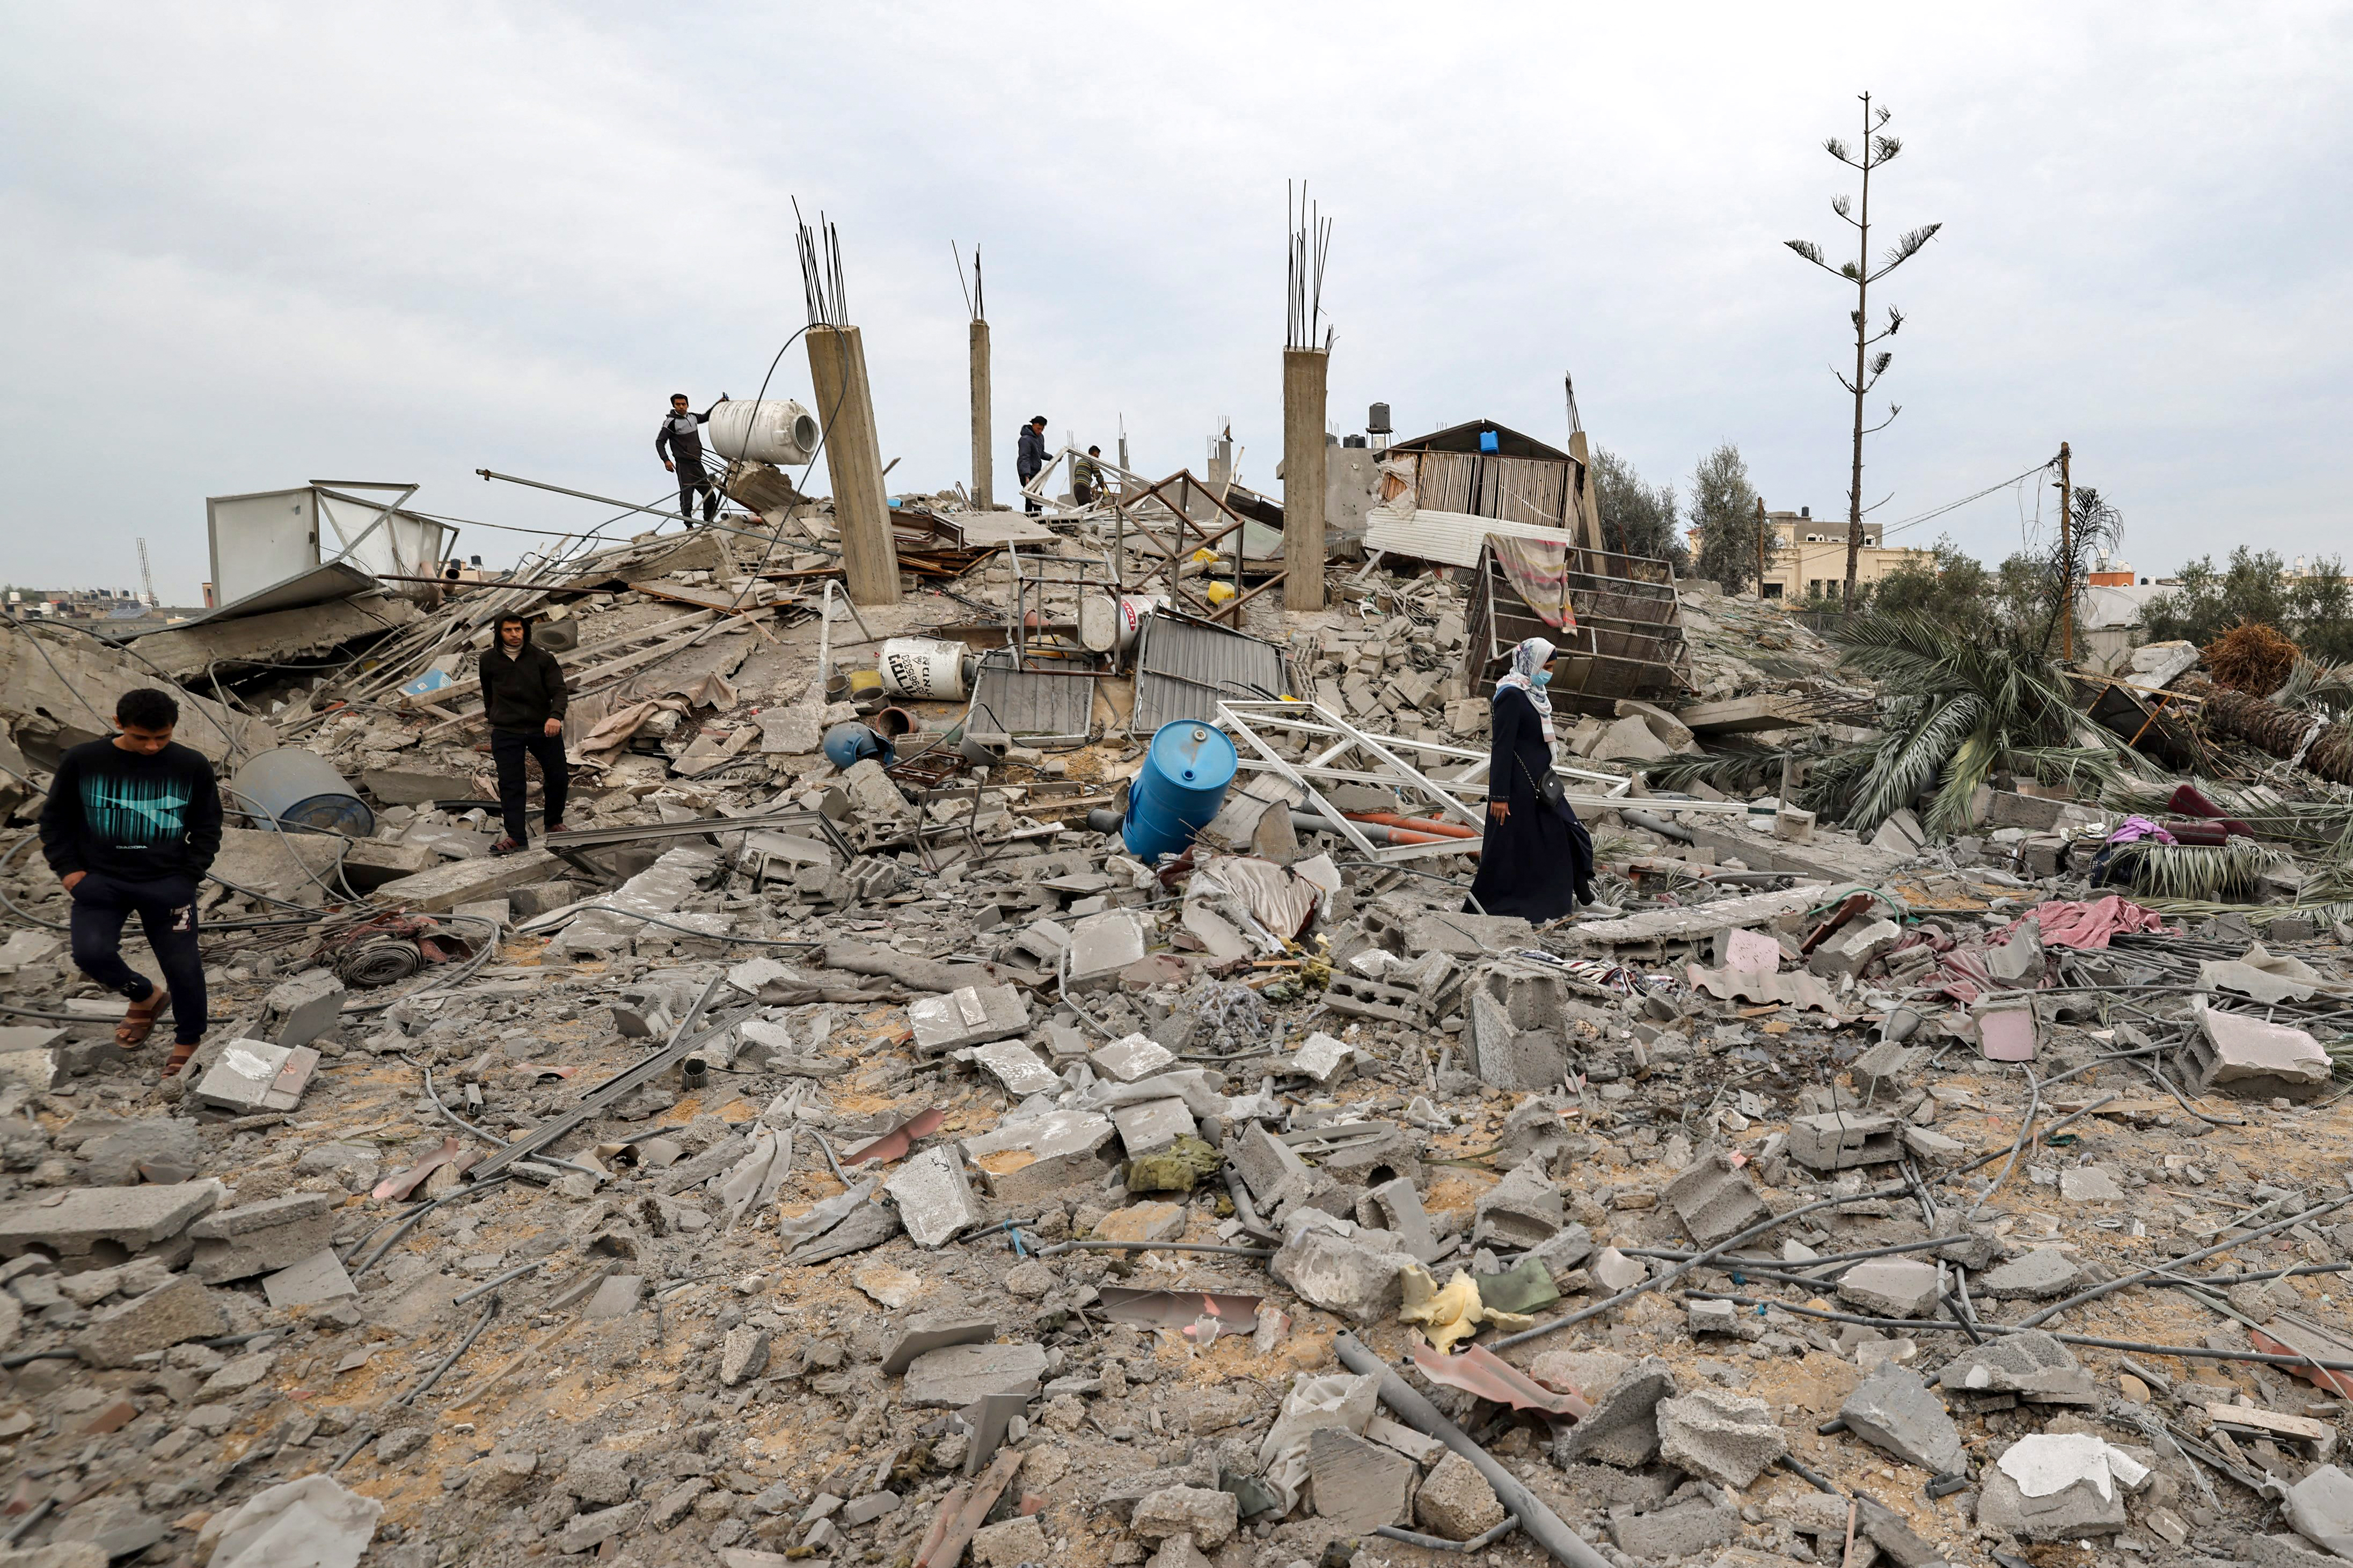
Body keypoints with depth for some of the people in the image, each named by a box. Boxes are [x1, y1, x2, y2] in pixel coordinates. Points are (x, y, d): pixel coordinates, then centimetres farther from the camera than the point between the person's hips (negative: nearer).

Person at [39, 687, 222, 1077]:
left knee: (182, 965, 1)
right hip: (100, 880, 1)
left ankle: (189, 1040, 25)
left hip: (167, 883, 0)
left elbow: (207, 828, 5)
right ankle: (145, 995, 14)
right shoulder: (81, 762, -5)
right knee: (91, 953, -19)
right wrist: (68, 869, -4)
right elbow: (55, 821, 7)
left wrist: (188, 877, -4)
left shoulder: (192, 766, -5)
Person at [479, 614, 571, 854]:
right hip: (506, 733, 0)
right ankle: (516, 836, 2)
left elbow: (559, 690, -9)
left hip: (544, 729, 0)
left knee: (559, 778, 7)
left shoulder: (543, 659, -3)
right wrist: (492, 717, 26)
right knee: (510, 785, -4)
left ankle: (555, 822, 30)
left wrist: (556, 716, -26)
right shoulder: (489, 660, 3)